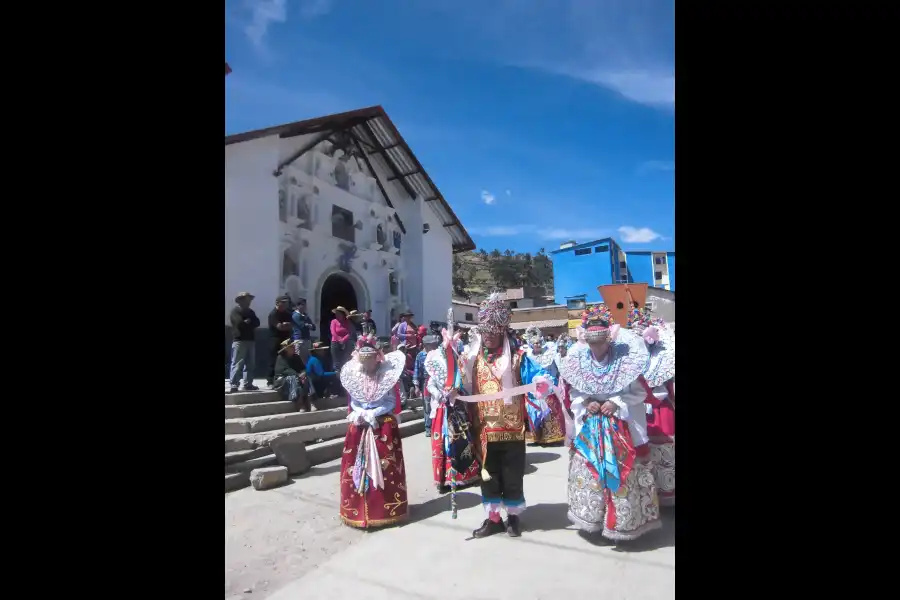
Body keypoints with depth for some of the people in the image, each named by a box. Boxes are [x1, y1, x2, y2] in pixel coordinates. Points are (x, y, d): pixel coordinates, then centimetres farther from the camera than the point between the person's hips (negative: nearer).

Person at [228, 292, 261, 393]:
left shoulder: (250, 311, 20)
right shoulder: (235, 311, -1)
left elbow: (257, 322, 8)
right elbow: (239, 323, -15)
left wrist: (247, 322, -7)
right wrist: (250, 323, -2)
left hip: (250, 340, 8)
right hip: (239, 340, -7)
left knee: (250, 364, 9)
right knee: (237, 364, -11)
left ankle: (248, 384, 15)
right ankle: (234, 385, -12)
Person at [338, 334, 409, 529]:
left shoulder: (386, 375, -7)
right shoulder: (354, 377, 1)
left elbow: (392, 402, -7)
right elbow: (353, 402, 7)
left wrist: (372, 414, -17)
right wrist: (359, 414, -12)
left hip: (384, 427, -3)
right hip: (359, 427, 3)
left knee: (385, 467, 3)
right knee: (357, 467, 7)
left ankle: (386, 509, 17)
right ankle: (359, 509, 21)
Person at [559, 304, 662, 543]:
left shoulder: (625, 361, -11)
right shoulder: (580, 362, -3)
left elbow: (638, 393, -4)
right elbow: (574, 393, 8)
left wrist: (617, 403, -17)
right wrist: (586, 403, -11)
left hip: (620, 428, -2)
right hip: (589, 428, 3)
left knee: (621, 473, 3)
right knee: (589, 473, 8)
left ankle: (622, 522, 21)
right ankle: (593, 517, 27)